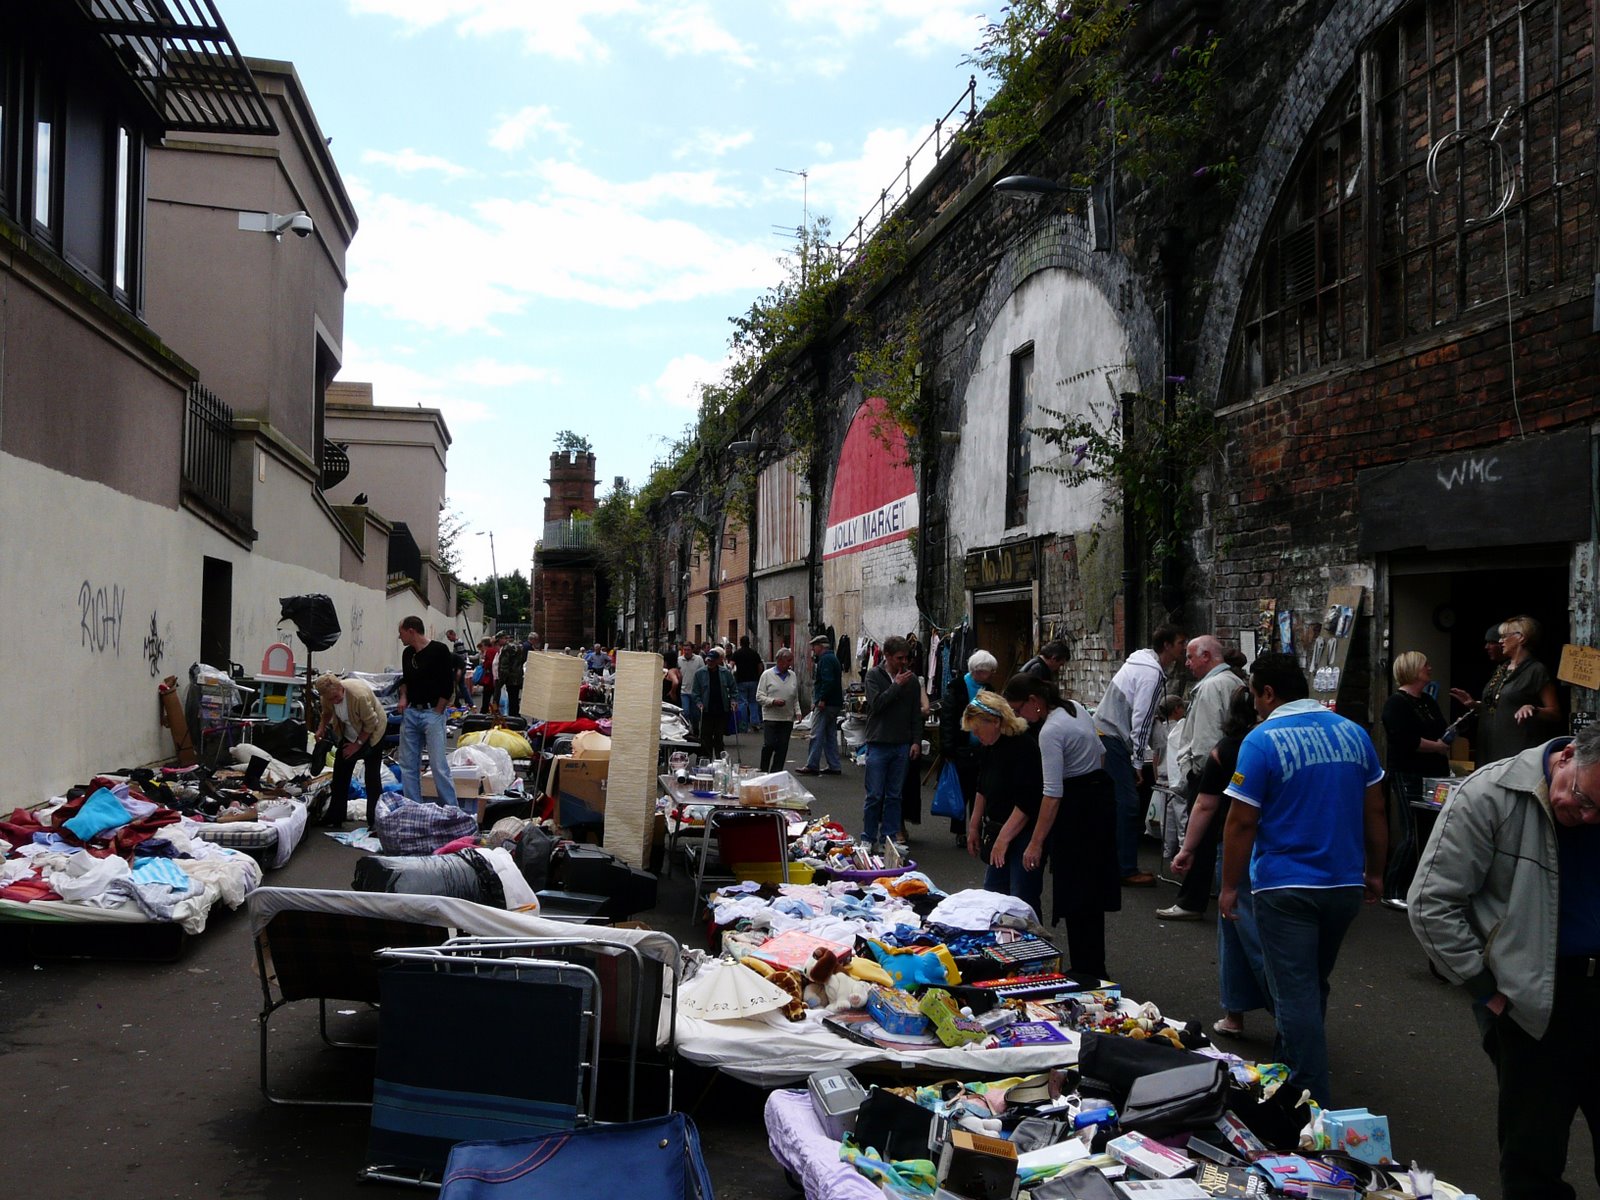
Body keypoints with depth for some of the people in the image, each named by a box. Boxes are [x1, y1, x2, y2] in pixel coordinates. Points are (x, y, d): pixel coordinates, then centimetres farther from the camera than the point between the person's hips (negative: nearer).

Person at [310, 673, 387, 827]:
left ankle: (375, 821, -3)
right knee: (340, 774, 9)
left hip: (371, 733, -6)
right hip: (349, 733, 6)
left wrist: (357, 744, -19)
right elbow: (327, 712, 6)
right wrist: (321, 727, -12)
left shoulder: (359, 695, -38)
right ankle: (335, 817, 21)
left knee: (372, 777, -10)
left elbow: (371, 724, -26)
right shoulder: (327, 696, -18)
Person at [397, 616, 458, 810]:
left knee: (439, 764, -9)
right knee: (408, 764, 8)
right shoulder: (407, 654, 12)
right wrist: (403, 696, 8)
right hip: (410, 713, 7)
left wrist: (437, 712, -11)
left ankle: (450, 807, -2)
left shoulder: (439, 650, -9)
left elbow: (446, 685, -10)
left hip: (432, 713, -7)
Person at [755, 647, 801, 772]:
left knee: (782, 747, 2)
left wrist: (797, 712, 6)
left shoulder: (793, 676, 13)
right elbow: (759, 696, -3)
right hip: (770, 717, -4)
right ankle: (763, 771, 7)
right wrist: (773, 701, -17)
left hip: (787, 718, 4)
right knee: (769, 745, -9)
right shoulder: (767, 675, 0)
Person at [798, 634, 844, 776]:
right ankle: (833, 766, 14)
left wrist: (822, 699, -24)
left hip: (825, 704, -10)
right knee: (831, 735, 12)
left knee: (816, 735, -8)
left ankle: (812, 766, -7)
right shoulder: (833, 658, 19)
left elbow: (827, 681, -24)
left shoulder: (825, 659, -13)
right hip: (835, 703, 10)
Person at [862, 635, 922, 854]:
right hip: (878, 744, -3)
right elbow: (876, 703, -15)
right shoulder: (874, 675, -2)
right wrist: (897, 685, -13)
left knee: (894, 795, 8)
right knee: (874, 795, 0)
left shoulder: (911, 679, 7)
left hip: (902, 746, 3)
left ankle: (889, 837, 16)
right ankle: (869, 839, 9)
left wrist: (916, 741, 3)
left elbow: (916, 713, 10)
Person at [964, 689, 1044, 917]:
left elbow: (1026, 803, -24)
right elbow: (983, 788, 20)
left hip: (1025, 832, -9)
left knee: (1023, 901, -8)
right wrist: (974, 826, 20)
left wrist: (1003, 838, -23)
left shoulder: (1024, 746, -21)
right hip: (998, 829, 9)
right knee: (992, 894, 12)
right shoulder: (992, 745, 7)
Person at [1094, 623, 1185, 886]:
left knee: (1121, 803, 14)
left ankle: (1123, 865, 21)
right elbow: (1140, 720, -19)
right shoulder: (1151, 673, -17)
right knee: (1128, 804, -7)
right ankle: (1127, 870, -4)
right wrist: (1138, 761, -16)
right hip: (1112, 739, -10)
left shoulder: (1142, 660, 13)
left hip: (1105, 734, 10)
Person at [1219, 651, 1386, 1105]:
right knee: (1314, 986, 22)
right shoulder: (1353, 733, 4)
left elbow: (1242, 822, -14)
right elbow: (1375, 812, 9)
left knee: (1296, 995, 1)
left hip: (1285, 888, -6)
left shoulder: (1263, 740, -14)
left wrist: (1229, 887, -4)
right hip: (1346, 884, 6)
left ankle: (1313, 1103, 3)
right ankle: (1289, 1063, 39)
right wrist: (1374, 872, 19)